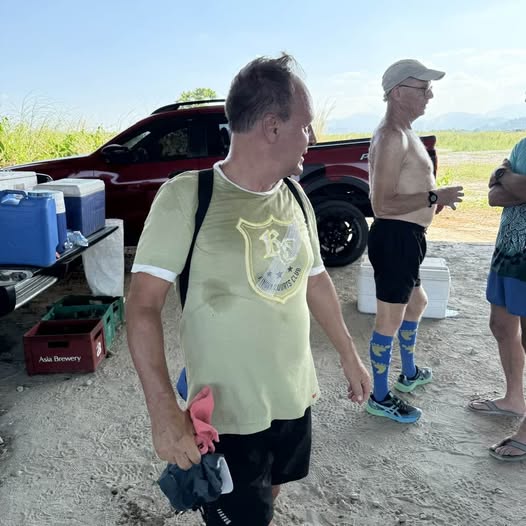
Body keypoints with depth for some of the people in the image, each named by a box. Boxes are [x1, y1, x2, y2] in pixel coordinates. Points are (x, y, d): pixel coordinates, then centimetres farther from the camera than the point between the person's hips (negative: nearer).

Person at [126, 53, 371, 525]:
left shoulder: (296, 199, 0)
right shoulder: (187, 196, -20)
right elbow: (143, 305, -20)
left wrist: (349, 356, 18)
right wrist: (163, 411, -27)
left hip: (296, 401, 6)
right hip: (227, 415, -6)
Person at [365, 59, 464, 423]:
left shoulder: (403, 134, 14)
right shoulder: (392, 137, -19)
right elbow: (383, 205, -26)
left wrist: (435, 199, 15)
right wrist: (436, 197, -21)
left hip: (406, 237, 11)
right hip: (395, 237, -11)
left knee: (416, 303, 26)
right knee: (390, 319, 0)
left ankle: (410, 374, 46)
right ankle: (380, 398, 17)